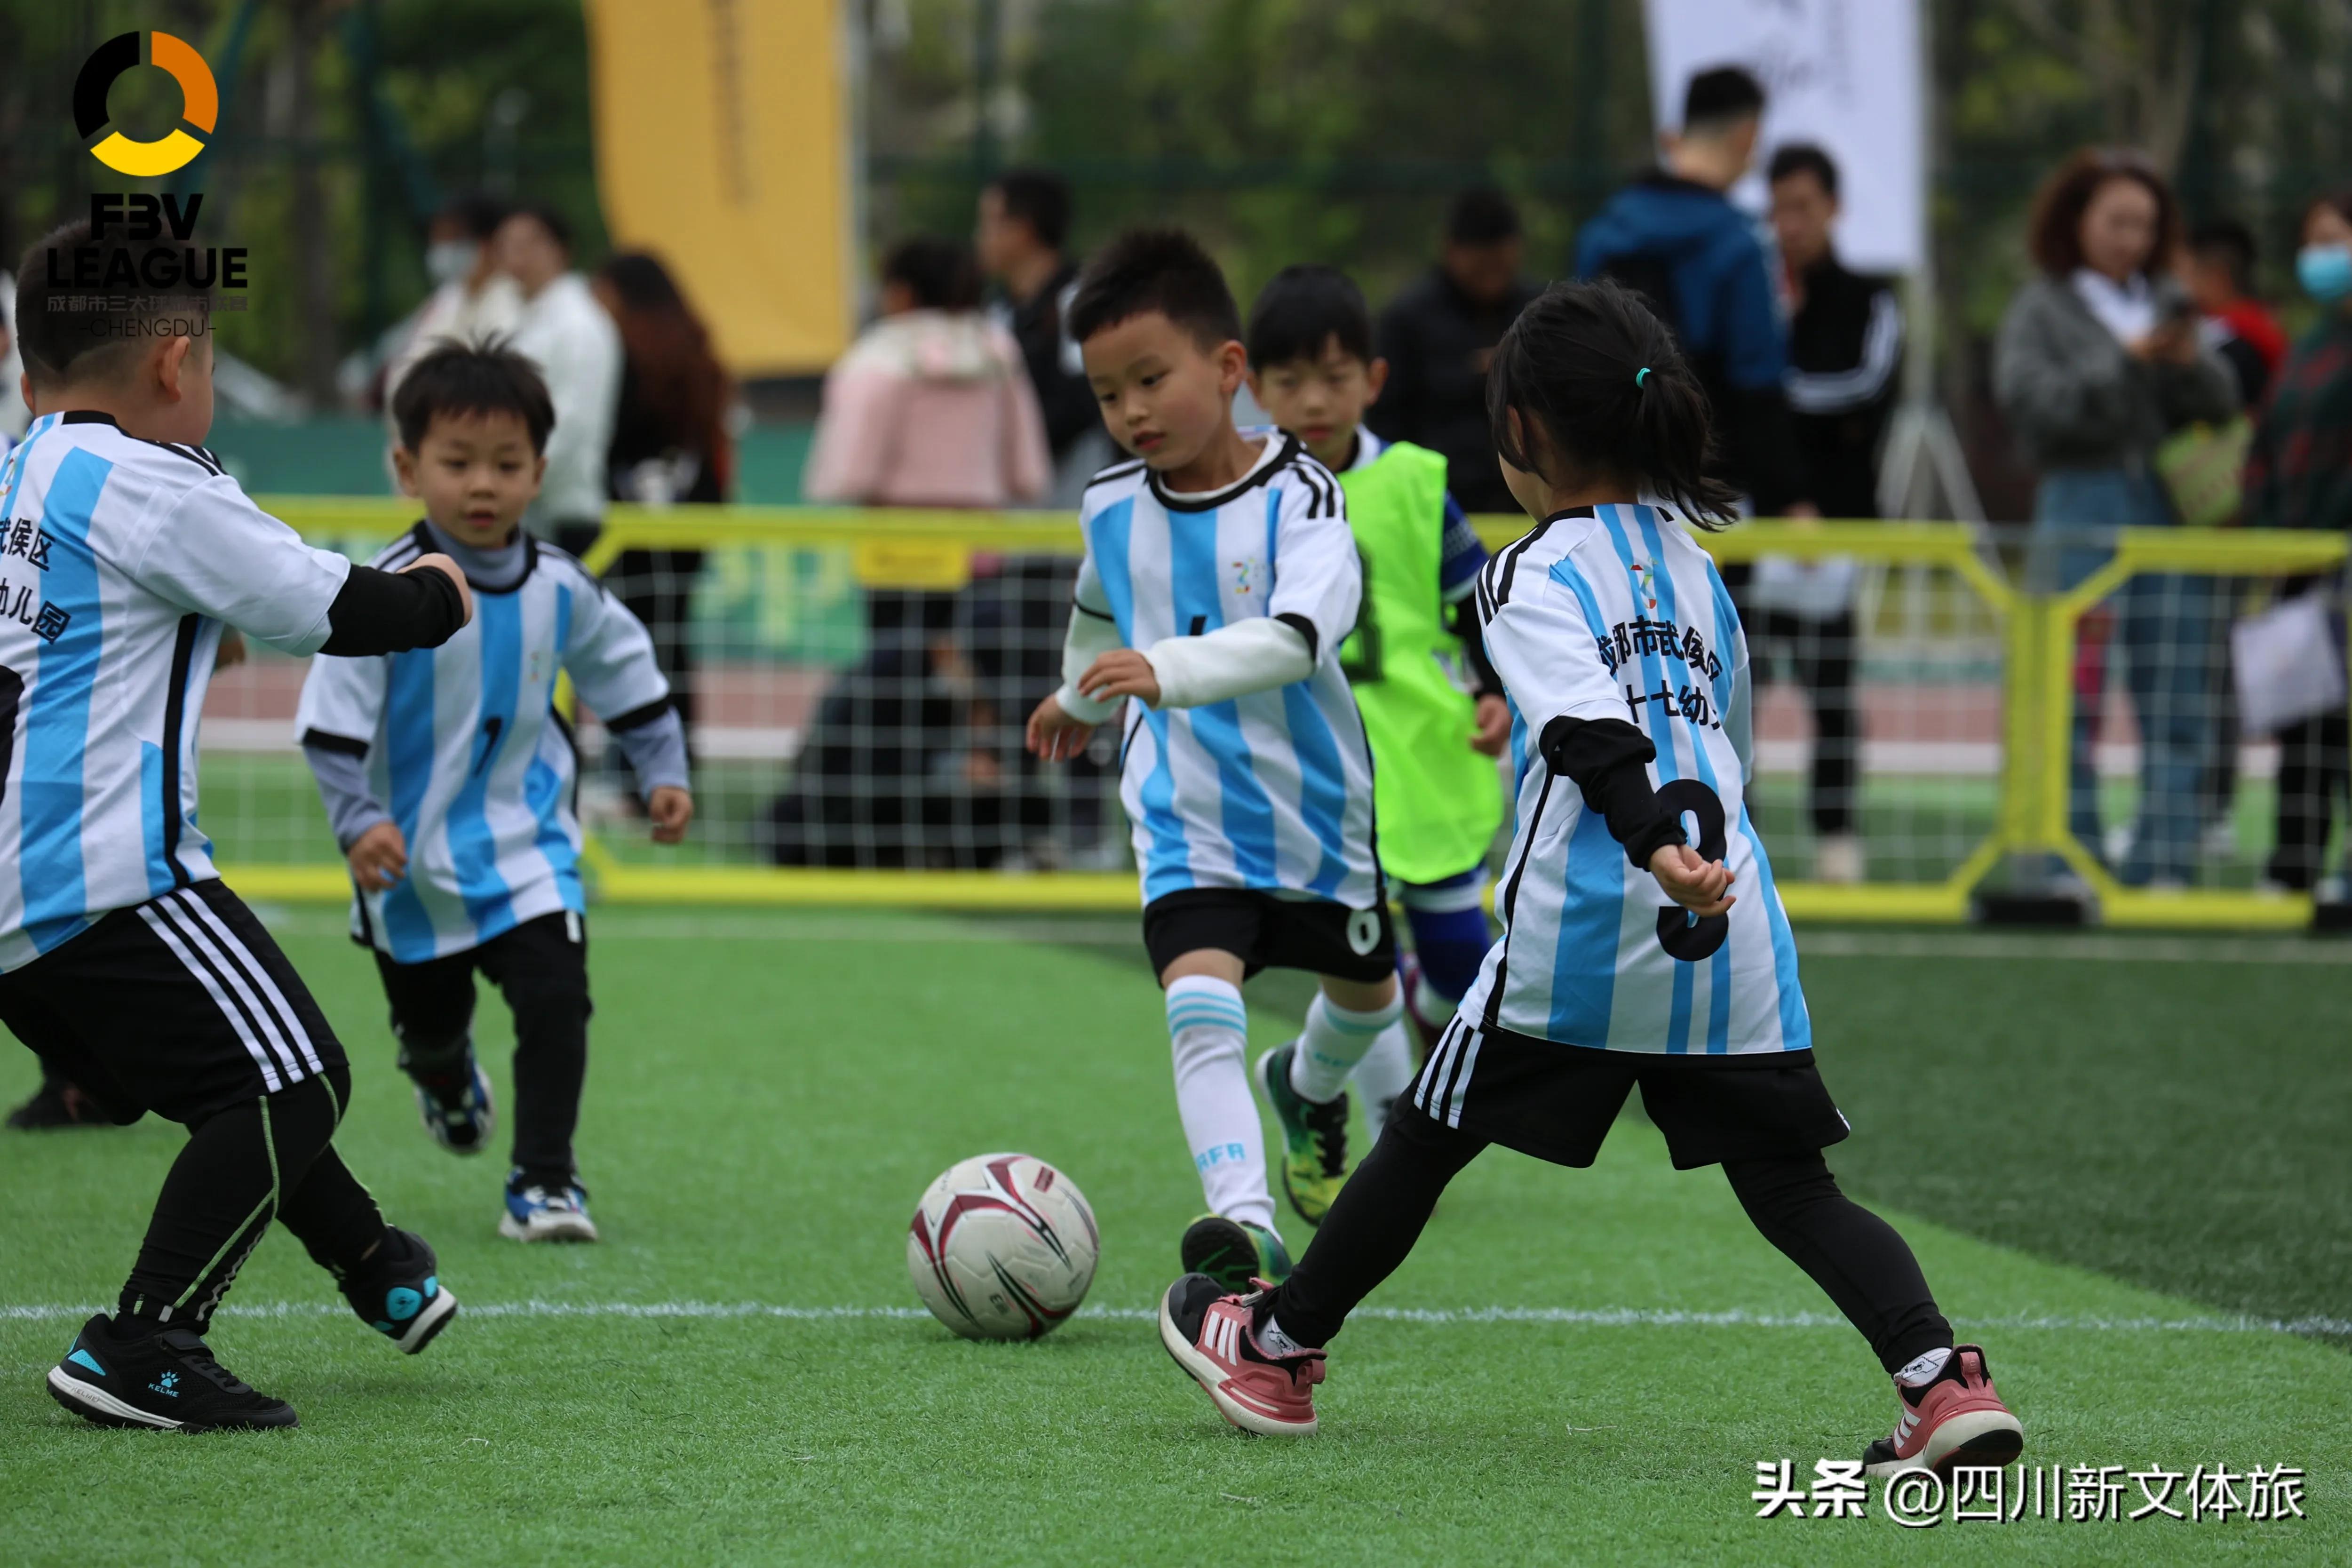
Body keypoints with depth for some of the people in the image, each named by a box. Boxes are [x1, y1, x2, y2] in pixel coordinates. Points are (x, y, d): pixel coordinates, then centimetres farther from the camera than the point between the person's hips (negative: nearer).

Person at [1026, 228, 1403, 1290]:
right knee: (1200, 998, -24)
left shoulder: (1297, 497, -22)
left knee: (1365, 992, 24)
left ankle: (1309, 1086, 58)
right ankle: (1244, 1224, -33)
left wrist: (1169, 669, -52)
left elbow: (1297, 638, -39)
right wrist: (1080, 697, 37)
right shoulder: (1112, 507, -5)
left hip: (1313, 804, -1)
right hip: (1185, 815, 1)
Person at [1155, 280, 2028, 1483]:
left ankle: (1279, 1347, 29)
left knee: (1427, 1140, 12)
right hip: (1734, 927, 5)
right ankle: (1941, 1379, -17)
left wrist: (1657, 844, -33)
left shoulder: (1536, 579, -2)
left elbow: (1596, 731, -20)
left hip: (1582, 933, -5)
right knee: (1790, 1187, 4)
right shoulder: (1696, 569, 20)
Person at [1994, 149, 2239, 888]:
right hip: (2082, 505, -3)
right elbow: (2029, 400, -11)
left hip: (2174, 512, 3)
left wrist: (2190, 362, -11)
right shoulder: (2041, 309, 5)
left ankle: (2164, 864, 0)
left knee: (2177, 701, -1)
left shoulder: (2168, 303, 15)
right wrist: (2127, 361, -16)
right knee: (2073, 695, -5)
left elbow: (2222, 405, 10)